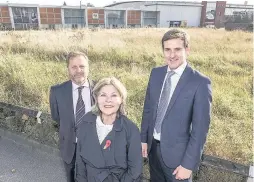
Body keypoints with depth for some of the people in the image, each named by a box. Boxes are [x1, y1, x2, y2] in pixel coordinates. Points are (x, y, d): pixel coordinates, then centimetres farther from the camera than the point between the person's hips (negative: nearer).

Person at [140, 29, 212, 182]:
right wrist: (144, 139, 6)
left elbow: (200, 128, -16)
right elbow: (148, 108, 5)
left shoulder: (200, 83, -19)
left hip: (176, 152, -5)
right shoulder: (156, 73, -2)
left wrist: (188, 164, -14)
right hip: (153, 146, 5)